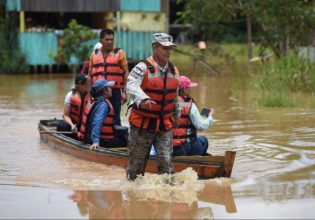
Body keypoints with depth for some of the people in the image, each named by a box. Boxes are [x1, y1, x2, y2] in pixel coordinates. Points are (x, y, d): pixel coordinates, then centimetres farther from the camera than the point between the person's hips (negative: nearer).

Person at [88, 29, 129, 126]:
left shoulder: (119, 53, 4)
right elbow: (90, 75, 16)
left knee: (115, 119, -1)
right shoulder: (94, 54, 12)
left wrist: (124, 91, -7)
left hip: (115, 91, -3)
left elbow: (126, 73, 1)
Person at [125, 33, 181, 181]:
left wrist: (176, 116, 30)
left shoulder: (174, 71, 7)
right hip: (142, 125, -4)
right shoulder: (143, 68, -13)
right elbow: (131, 86, -32)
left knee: (166, 162, -7)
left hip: (165, 126, 4)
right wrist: (143, 99, -51)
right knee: (136, 163, 6)